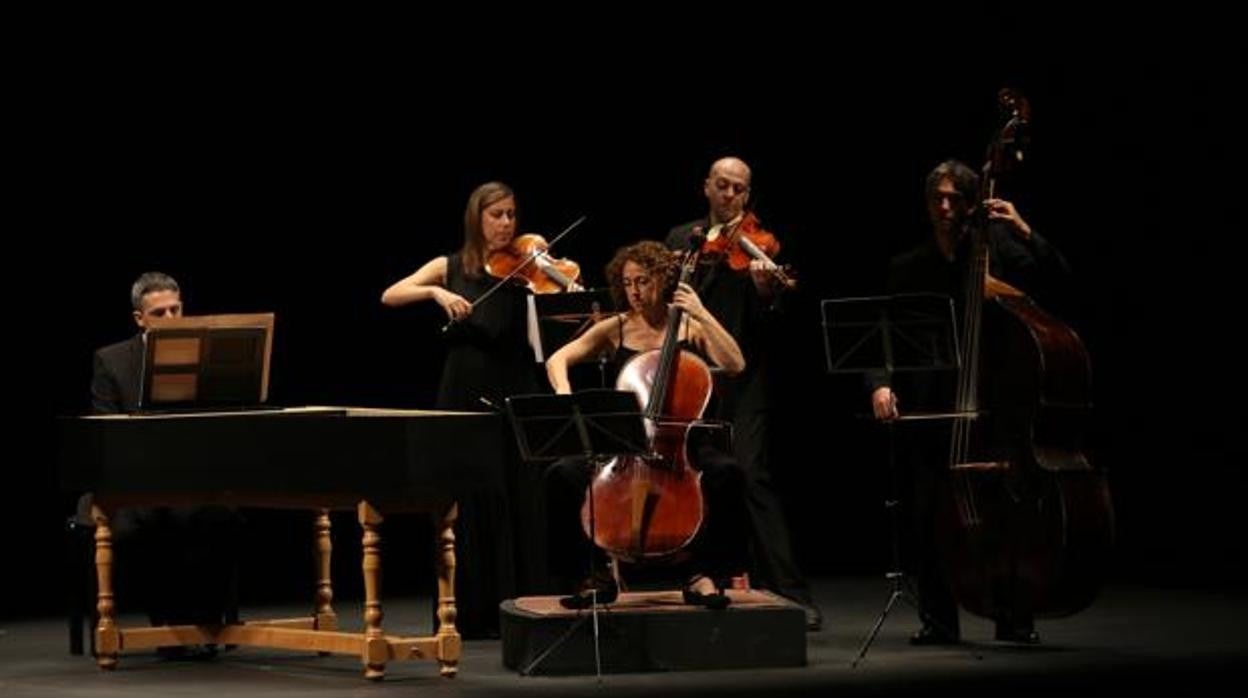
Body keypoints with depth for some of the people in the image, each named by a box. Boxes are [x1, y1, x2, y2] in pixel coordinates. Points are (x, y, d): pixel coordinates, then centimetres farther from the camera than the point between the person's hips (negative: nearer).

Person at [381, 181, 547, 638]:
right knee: (468, 506, 3)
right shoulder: (450, 268, 8)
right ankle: (472, 613, 8)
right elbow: (390, 296, -3)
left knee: (518, 505, -3)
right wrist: (437, 292, -18)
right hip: (463, 396, 1)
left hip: (514, 396, 0)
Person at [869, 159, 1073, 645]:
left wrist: (1026, 233, -17)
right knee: (928, 511, -4)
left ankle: (1015, 617, 7)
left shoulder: (997, 246, 5)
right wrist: (881, 383, -10)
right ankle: (937, 619, 9)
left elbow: (1057, 280, -5)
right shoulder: (908, 268, 11)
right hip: (930, 408, 2)